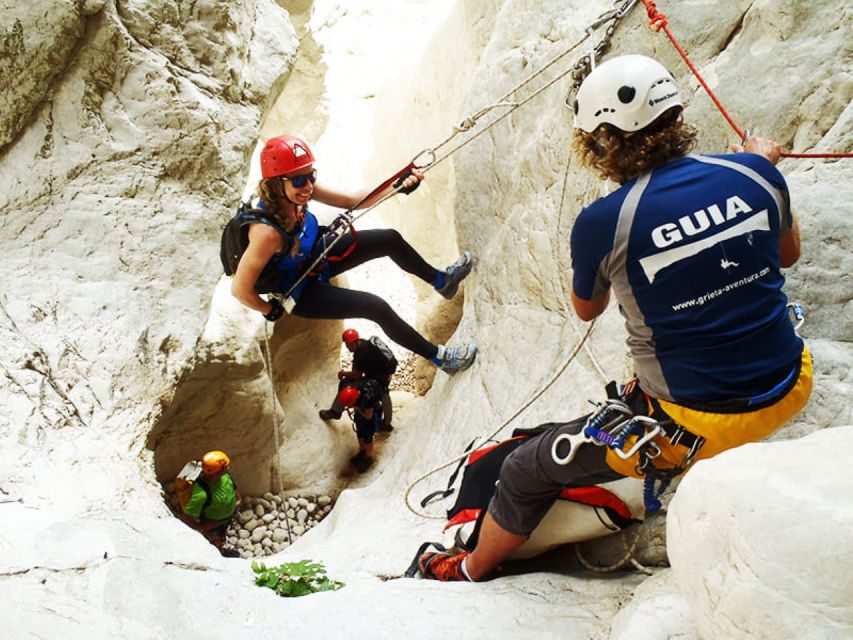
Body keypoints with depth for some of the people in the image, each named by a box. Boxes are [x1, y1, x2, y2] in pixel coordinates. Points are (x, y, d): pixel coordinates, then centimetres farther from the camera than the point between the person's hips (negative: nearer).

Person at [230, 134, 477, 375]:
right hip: (299, 292, -7)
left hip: (315, 257, 7)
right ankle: (439, 357, 4)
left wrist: (399, 185, -25)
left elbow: (352, 201, -11)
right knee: (377, 308, -16)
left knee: (390, 239, 4)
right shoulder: (268, 232, -42)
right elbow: (240, 290, -34)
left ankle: (441, 280, 30)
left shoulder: (298, 192, -22)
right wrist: (272, 311, -15)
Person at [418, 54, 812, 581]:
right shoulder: (753, 172, -8)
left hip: (694, 428, -4)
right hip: (789, 394, 5)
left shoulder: (601, 224, -18)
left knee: (529, 472, 16)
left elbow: (587, 309, 3)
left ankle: (470, 572, 39)